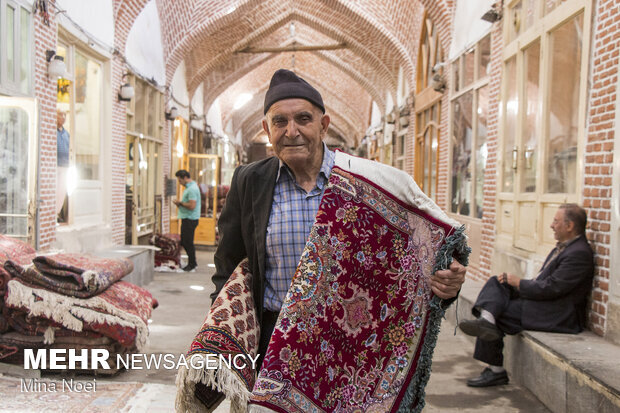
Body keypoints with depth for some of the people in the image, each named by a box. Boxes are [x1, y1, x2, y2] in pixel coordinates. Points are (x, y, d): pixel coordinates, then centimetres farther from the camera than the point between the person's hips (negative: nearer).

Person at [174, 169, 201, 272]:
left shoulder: (192, 189, -18)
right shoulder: (189, 187, 16)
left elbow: (192, 206, -25)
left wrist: (180, 203, -12)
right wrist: (180, 204, 8)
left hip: (190, 219, -11)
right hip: (187, 218, 11)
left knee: (188, 242, -3)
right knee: (184, 242, 15)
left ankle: (192, 265, 6)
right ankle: (192, 263, 23)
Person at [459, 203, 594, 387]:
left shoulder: (579, 253, -18)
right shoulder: (564, 246, 14)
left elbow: (551, 288, -23)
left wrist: (519, 283, -11)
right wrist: (512, 281, 3)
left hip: (558, 315, -10)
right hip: (541, 302, 10)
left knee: (498, 315, -13)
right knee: (496, 282, -4)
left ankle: (496, 371, -2)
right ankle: (486, 319, -29)